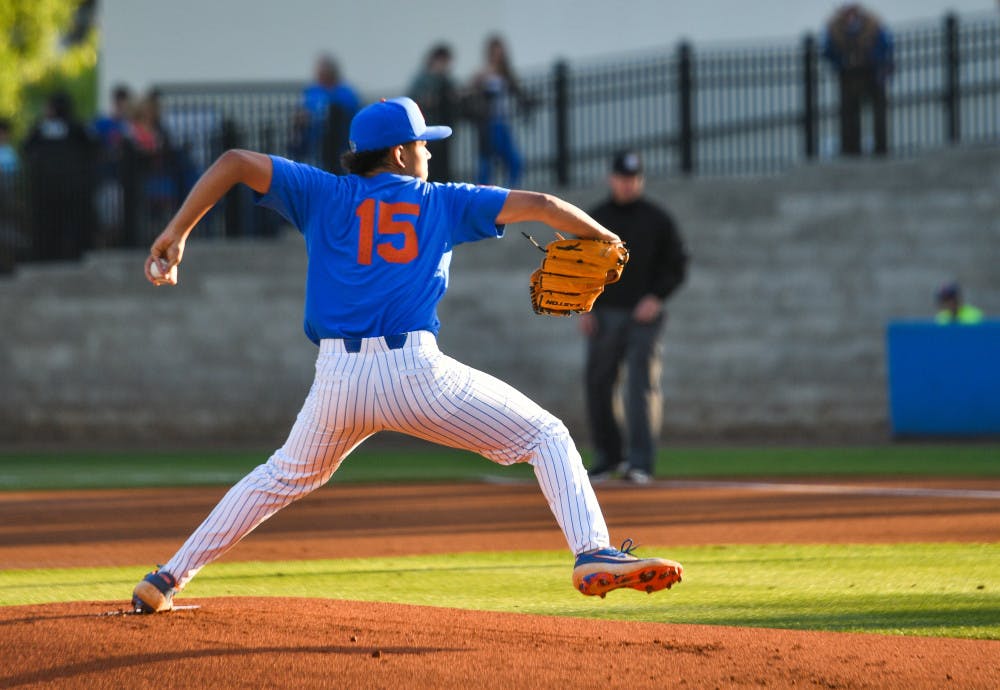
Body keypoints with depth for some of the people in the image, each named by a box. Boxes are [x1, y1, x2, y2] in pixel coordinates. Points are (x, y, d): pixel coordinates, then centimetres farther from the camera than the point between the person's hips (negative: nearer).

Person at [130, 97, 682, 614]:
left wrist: (176, 233, 8)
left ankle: (169, 579, 25)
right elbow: (538, 206, 14)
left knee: (285, 477, 27)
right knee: (546, 438, 8)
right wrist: (606, 240, 27)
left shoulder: (323, 195, 16)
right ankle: (594, 554, -14)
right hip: (414, 372, -3)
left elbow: (235, 163, 10)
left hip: (337, 379, 3)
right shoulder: (442, 202, 14)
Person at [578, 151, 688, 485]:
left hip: (644, 315, -3)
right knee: (597, 385, 3)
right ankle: (608, 455, 16)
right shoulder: (594, 219, 9)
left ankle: (640, 463, -15)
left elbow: (676, 265, 5)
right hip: (604, 315, 3)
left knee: (642, 385, -11)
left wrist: (657, 297, -10)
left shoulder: (657, 219, 4)